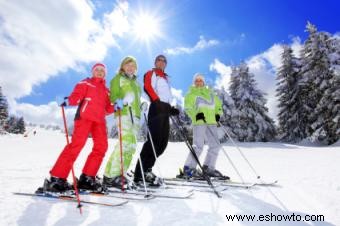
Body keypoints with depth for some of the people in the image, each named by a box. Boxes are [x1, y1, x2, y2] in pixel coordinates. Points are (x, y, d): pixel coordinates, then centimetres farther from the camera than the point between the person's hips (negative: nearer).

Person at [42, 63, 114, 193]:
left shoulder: (106, 90, 27)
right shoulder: (86, 83, 15)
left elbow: (108, 108, 21)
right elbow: (76, 96, -2)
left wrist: (114, 108, 2)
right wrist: (69, 101, -21)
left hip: (99, 120, 6)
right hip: (84, 116, -5)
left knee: (101, 146, -5)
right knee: (76, 144, -17)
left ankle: (87, 178, 2)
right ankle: (57, 178, -13)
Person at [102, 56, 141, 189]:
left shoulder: (135, 82, 29)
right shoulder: (118, 78, 9)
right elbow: (113, 95, -3)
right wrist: (118, 101, -22)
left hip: (135, 115, 7)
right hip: (124, 113, -7)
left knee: (131, 146, 2)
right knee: (126, 143, -20)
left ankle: (119, 174, 10)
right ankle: (110, 176, -13)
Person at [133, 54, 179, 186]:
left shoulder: (166, 78, 34)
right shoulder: (150, 74, 12)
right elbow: (148, 88, -6)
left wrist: (171, 108, 15)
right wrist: (156, 101, -20)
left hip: (165, 109, 8)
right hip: (156, 107, -8)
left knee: (163, 143, 2)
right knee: (153, 140, -17)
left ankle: (146, 169, 11)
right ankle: (140, 174, -15)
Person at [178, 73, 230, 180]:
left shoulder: (210, 93, 23)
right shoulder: (191, 94, 8)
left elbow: (218, 104, 30)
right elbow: (187, 108, -3)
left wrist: (218, 114, 11)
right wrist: (196, 114, -20)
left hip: (211, 123, 6)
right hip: (199, 122, -6)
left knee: (215, 145, 6)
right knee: (198, 146, -13)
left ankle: (208, 168, 18)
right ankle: (188, 168, -2)